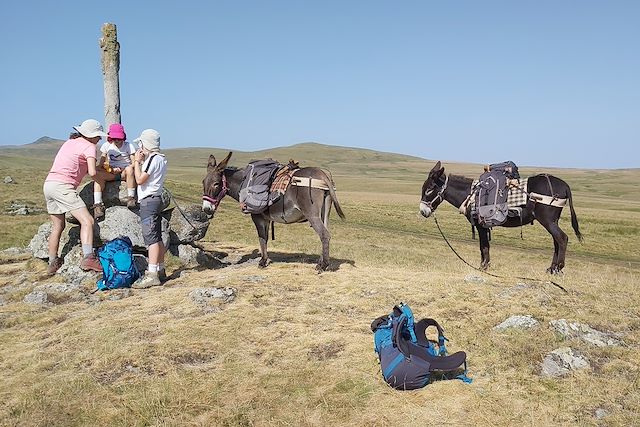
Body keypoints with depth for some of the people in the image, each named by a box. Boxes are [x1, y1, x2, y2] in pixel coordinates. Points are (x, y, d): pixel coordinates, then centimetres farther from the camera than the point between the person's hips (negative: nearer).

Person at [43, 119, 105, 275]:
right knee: (87, 221, -14)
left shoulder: (70, 142, 23)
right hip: (63, 186, -9)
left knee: (58, 226, 19)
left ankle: (53, 263, 26)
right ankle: (88, 258, -29)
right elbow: (92, 173, -15)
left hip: (48, 184, 9)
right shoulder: (89, 146, -3)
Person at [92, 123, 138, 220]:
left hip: (125, 172, -2)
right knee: (97, 174, -29)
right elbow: (101, 163, 2)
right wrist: (112, 169, -20)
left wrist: (120, 170, -23)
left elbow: (134, 163, -6)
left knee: (129, 169, -39)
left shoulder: (129, 146, 1)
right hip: (111, 172, 3)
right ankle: (97, 204, -35)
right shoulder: (107, 146, 8)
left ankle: (131, 198, -30)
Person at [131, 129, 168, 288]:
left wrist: (137, 161, -6)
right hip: (156, 199, 10)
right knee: (157, 237, 13)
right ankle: (160, 271, 20)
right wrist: (139, 162, 14)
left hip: (148, 200, -10)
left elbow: (140, 180, -15)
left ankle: (152, 275, -15)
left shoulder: (153, 159, -13)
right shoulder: (160, 159, 18)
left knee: (151, 237, -13)